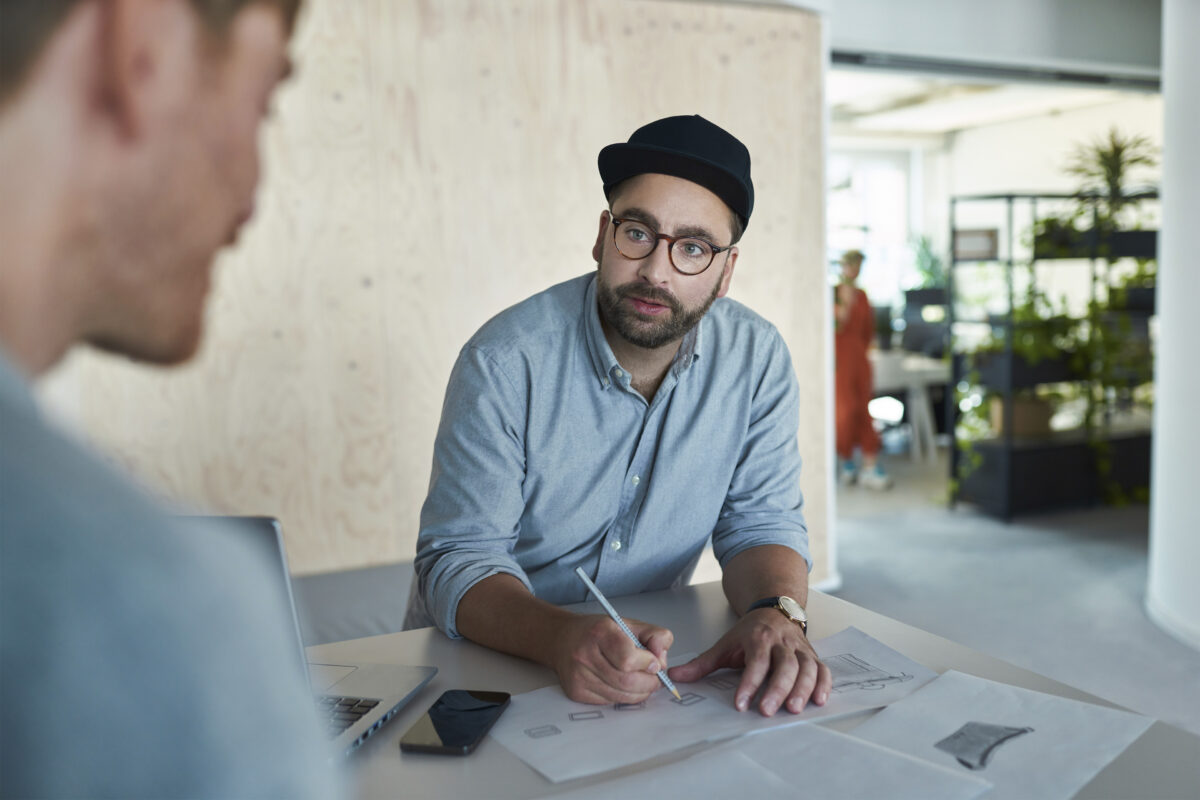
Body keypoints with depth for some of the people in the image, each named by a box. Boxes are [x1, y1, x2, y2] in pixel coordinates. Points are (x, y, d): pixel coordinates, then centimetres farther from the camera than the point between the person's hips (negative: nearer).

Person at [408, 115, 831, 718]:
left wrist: (775, 613, -25)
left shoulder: (757, 358, -7)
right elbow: (459, 558, -18)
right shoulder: (506, 362, -18)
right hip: (487, 654, -2)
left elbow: (759, 520, -3)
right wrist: (562, 639, -37)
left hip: (644, 652, 3)